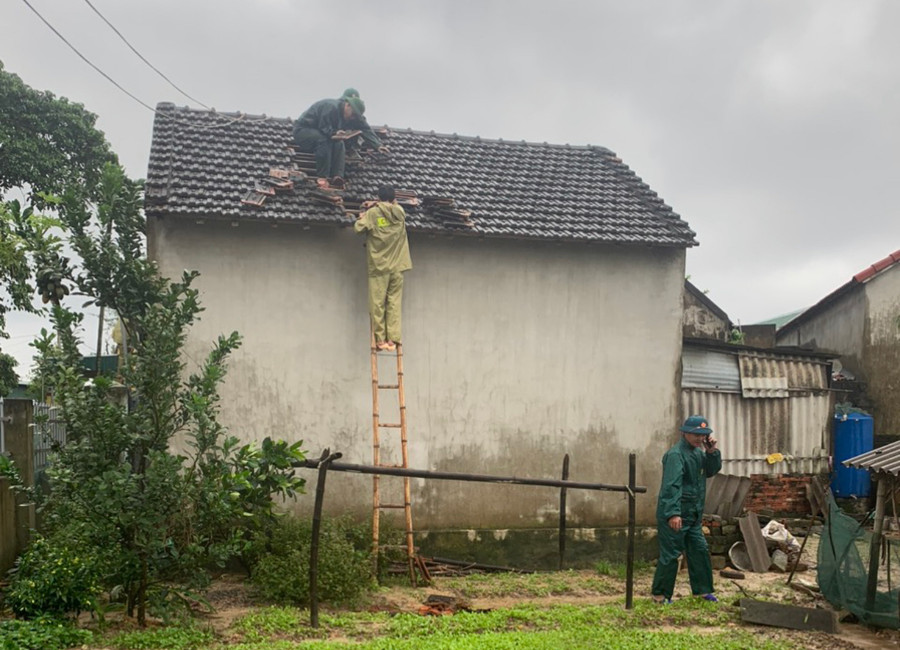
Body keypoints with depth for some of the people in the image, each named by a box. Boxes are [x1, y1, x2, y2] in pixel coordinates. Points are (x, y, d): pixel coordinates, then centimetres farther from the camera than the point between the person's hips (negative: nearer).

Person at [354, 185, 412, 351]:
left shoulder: (372, 213, -5)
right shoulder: (399, 212, 6)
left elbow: (358, 228, -8)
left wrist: (361, 218, 12)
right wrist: (374, 206, 30)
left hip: (379, 266, -3)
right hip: (397, 266, 3)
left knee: (378, 303, 1)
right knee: (394, 303, 3)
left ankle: (380, 339, -1)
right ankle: (393, 339, -3)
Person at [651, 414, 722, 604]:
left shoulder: (698, 452, 11)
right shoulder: (676, 454, -19)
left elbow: (712, 471, 17)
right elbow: (671, 485, -27)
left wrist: (713, 452, -1)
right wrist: (673, 513, -34)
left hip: (693, 514, 9)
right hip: (674, 515, -9)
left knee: (700, 550, 14)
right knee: (671, 554, -3)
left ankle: (702, 589, 27)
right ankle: (660, 594, 7)